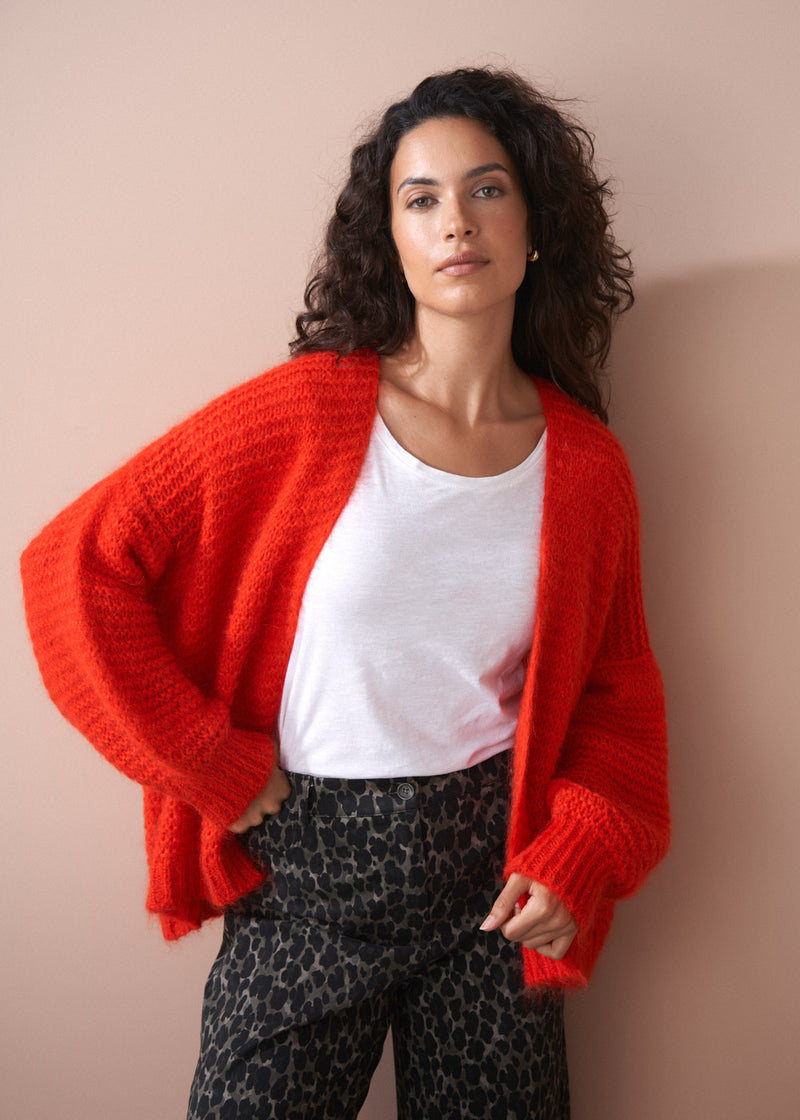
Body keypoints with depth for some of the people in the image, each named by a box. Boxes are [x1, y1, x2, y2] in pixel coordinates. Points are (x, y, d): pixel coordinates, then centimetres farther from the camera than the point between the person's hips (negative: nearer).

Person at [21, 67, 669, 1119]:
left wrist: (578, 857, -6)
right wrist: (214, 767, -10)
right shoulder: (305, 411, -11)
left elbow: (614, 695, 9)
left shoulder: (586, 466, -2)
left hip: (492, 866, 3)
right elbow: (74, 564, -11)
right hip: (308, 871, -2)